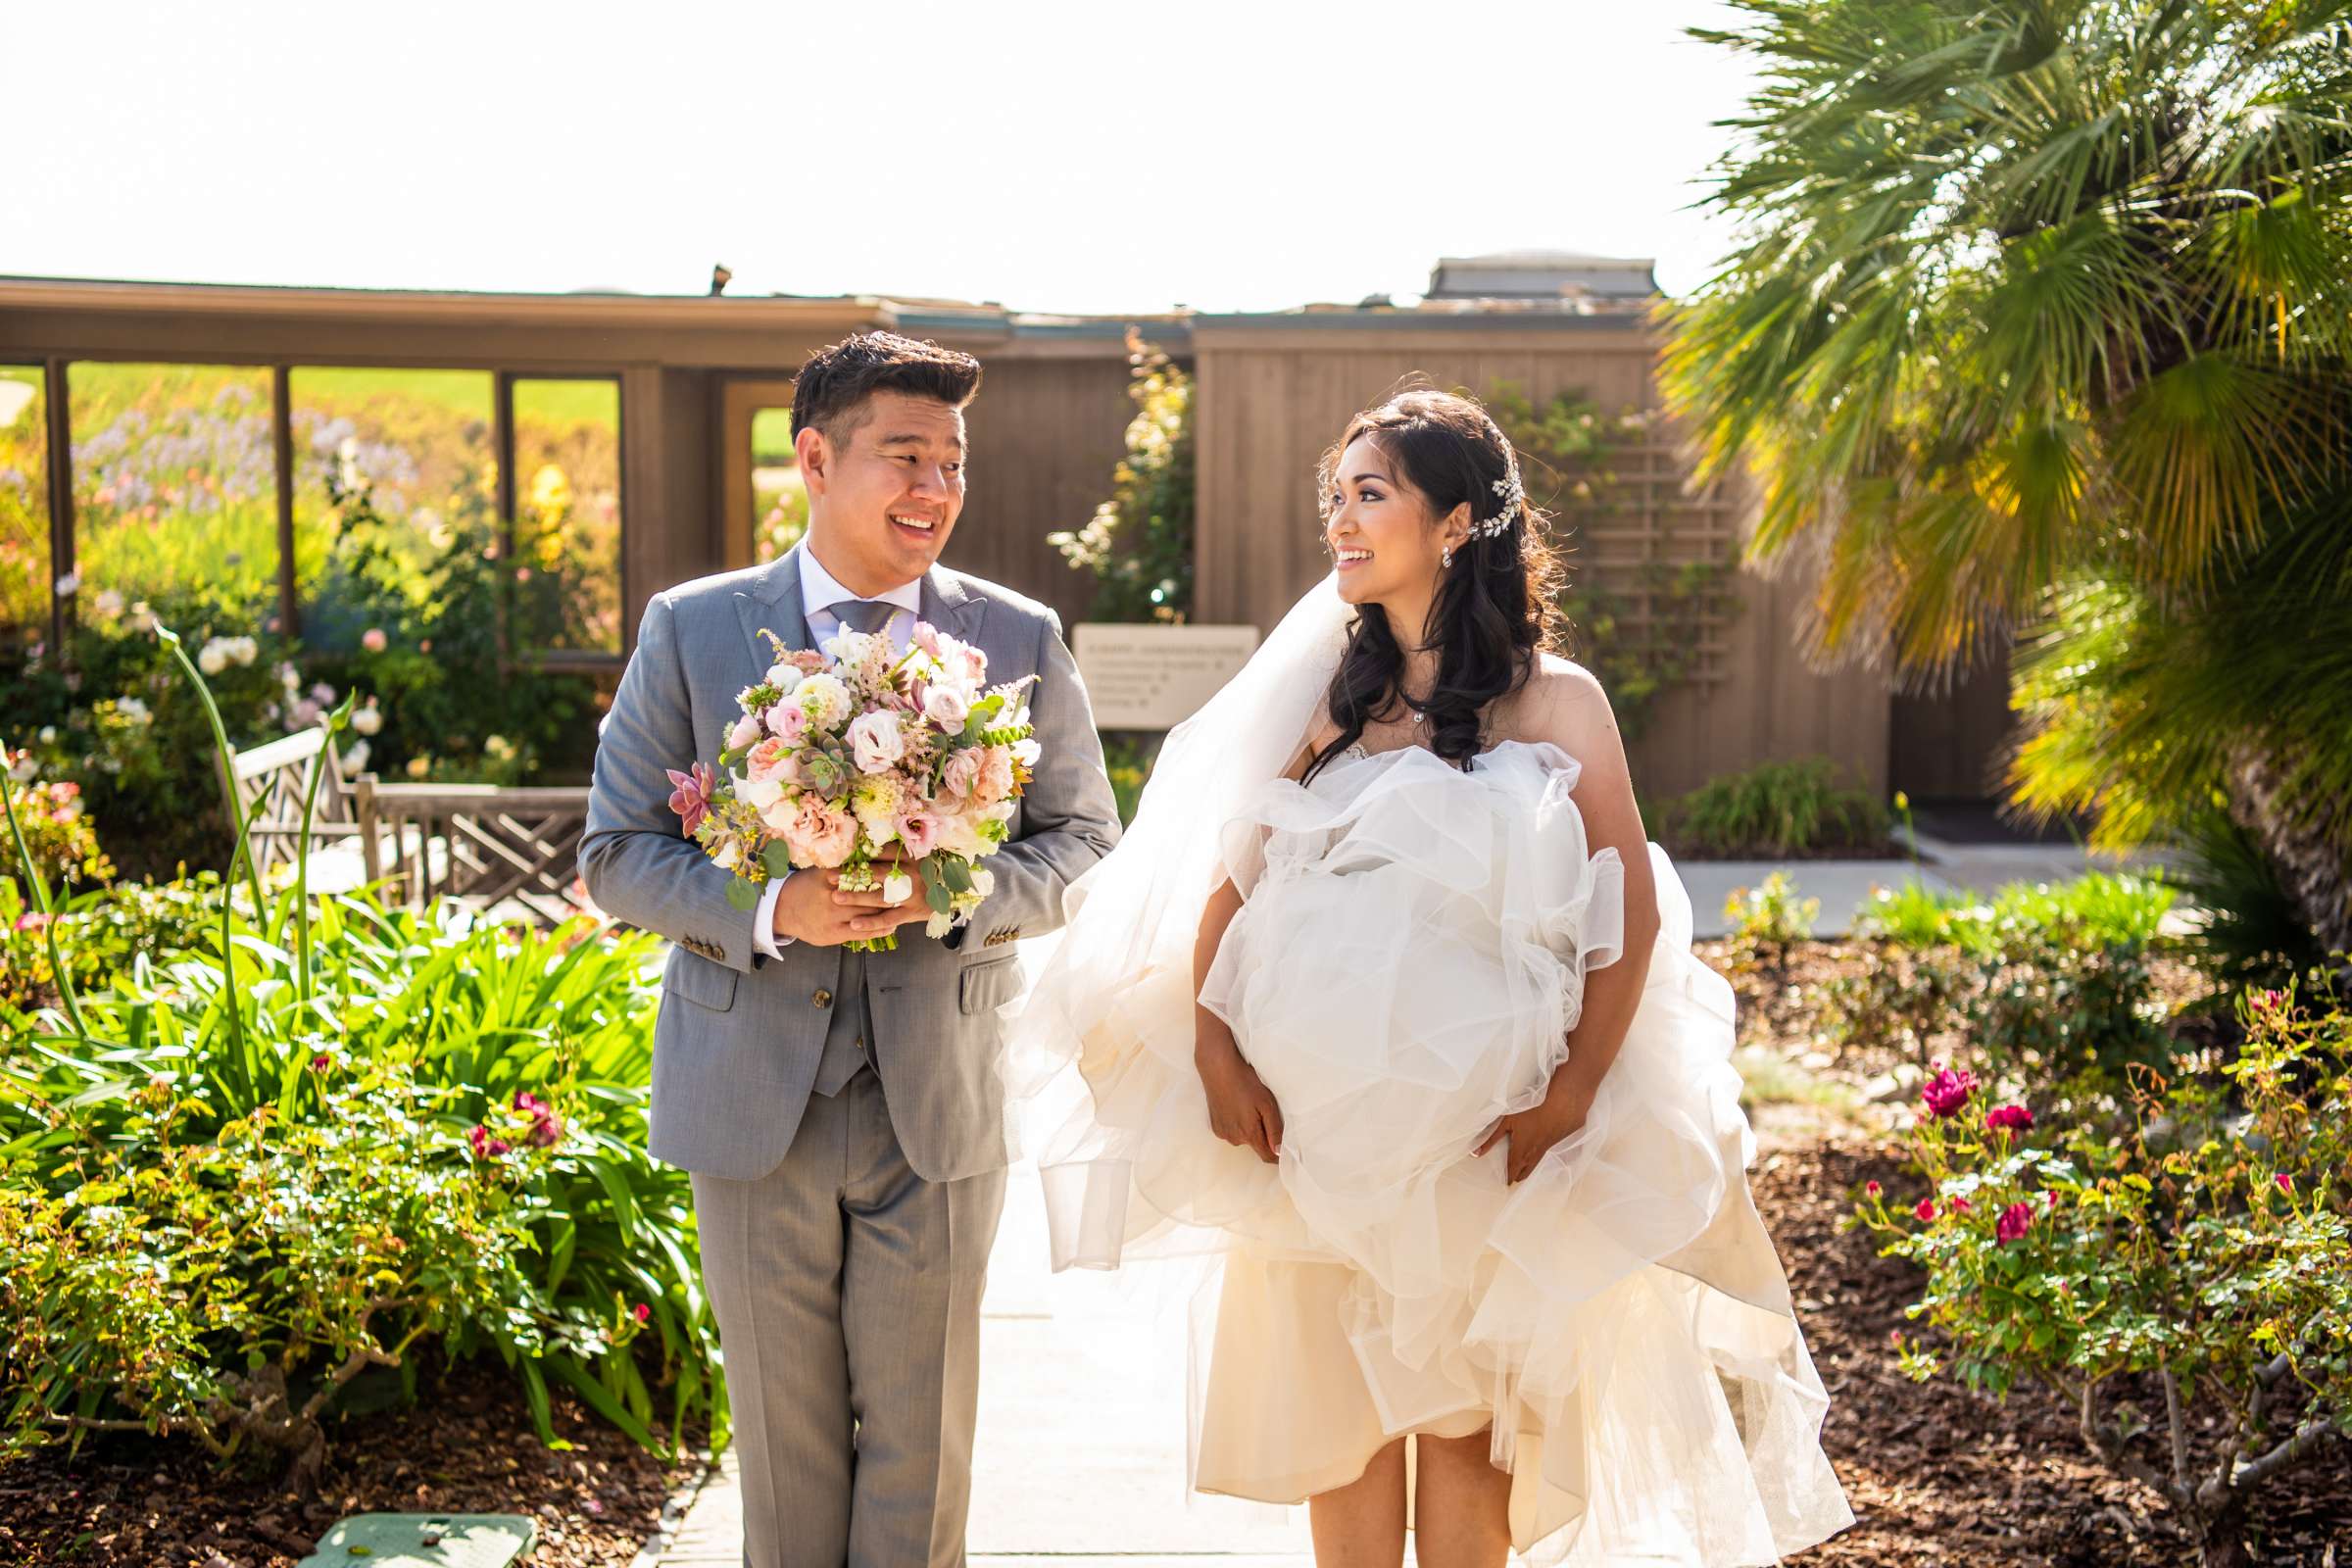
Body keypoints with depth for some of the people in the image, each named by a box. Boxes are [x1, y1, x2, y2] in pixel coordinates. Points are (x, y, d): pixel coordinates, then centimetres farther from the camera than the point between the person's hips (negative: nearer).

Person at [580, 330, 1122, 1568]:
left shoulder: (1020, 639, 1)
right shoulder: (691, 630, -1)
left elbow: (1083, 840, 5)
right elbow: (617, 853, -1)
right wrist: (772, 911, -20)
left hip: (939, 1098, 0)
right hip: (754, 1095, 0)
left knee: (921, 1433, 10)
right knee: (784, 1431, 13)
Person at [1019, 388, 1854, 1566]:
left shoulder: (1554, 703, -1)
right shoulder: (1325, 698, 9)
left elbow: (1632, 917, -4)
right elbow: (1227, 886, 4)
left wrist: (1572, 1096, -13)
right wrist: (1214, 1046, -10)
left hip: (1482, 1136, -3)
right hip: (1318, 1126, 3)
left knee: (1466, 1419, 8)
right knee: (1340, 1418, 11)